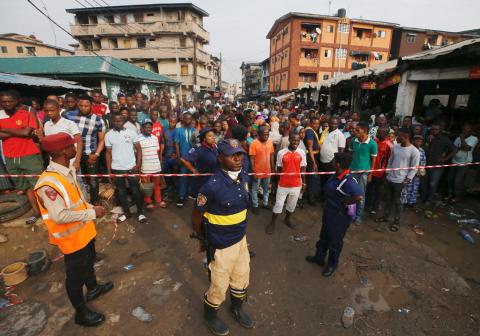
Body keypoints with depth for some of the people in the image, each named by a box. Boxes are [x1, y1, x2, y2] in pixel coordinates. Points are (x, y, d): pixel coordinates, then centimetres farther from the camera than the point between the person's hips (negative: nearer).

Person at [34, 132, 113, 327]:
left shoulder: (67, 171, -2)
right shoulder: (49, 182, -30)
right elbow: (60, 216, -32)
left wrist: (90, 208, 0)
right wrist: (91, 213, -25)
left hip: (83, 231, 9)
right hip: (71, 237, -9)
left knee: (88, 261, 29)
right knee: (76, 274, 11)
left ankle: (92, 288, 55)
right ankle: (81, 313, 33)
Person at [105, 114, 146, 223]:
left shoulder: (131, 132, -3)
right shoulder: (108, 135, 1)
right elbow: (108, 153, 5)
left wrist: (138, 164, -9)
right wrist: (109, 171, 2)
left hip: (131, 167, -2)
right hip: (116, 169, 2)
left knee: (136, 190, 4)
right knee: (121, 192, 11)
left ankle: (140, 212, 18)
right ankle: (126, 212, 26)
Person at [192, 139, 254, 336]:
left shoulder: (243, 177, -6)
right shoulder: (212, 186, -28)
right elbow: (197, 215, -14)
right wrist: (204, 239, 1)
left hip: (241, 239, 7)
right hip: (221, 245, -6)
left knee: (242, 278, 26)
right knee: (220, 285, 16)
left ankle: (237, 308, 56)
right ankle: (210, 315, 48)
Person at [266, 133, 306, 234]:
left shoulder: (302, 153, -4)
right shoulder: (281, 153, -9)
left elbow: (303, 168, 5)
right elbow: (278, 169, 0)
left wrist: (303, 182, 7)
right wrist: (277, 181, 4)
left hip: (296, 184, 2)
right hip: (283, 184, -2)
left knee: (292, 204, 18)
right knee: (278, 204, 7)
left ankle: (287, 219, 42)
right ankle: (272, 223, 24)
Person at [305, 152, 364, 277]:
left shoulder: (348, 181, -31)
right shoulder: (337, 175, -3)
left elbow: (359, 196, -44)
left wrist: (345, 203, -28)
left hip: (340, 215, -9)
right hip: (329, 211, 9)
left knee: (335, 240, 13)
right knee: (324, 236, 24)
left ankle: (332, 264, 36)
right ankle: (319, 257, 45)